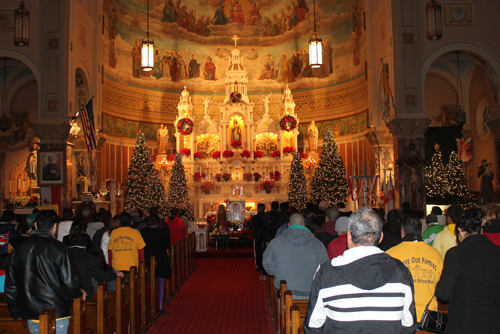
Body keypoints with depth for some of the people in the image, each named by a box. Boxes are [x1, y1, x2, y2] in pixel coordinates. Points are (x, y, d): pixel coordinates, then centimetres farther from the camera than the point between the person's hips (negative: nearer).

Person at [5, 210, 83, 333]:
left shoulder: (18, 250, 3)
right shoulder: (59, 249, -13)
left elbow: (10, 287, 9)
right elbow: (70, 282, -14)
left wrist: (16, 312, 20)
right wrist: (79, 293, 7)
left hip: (31, 314, 5)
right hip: (57, 313, -5)